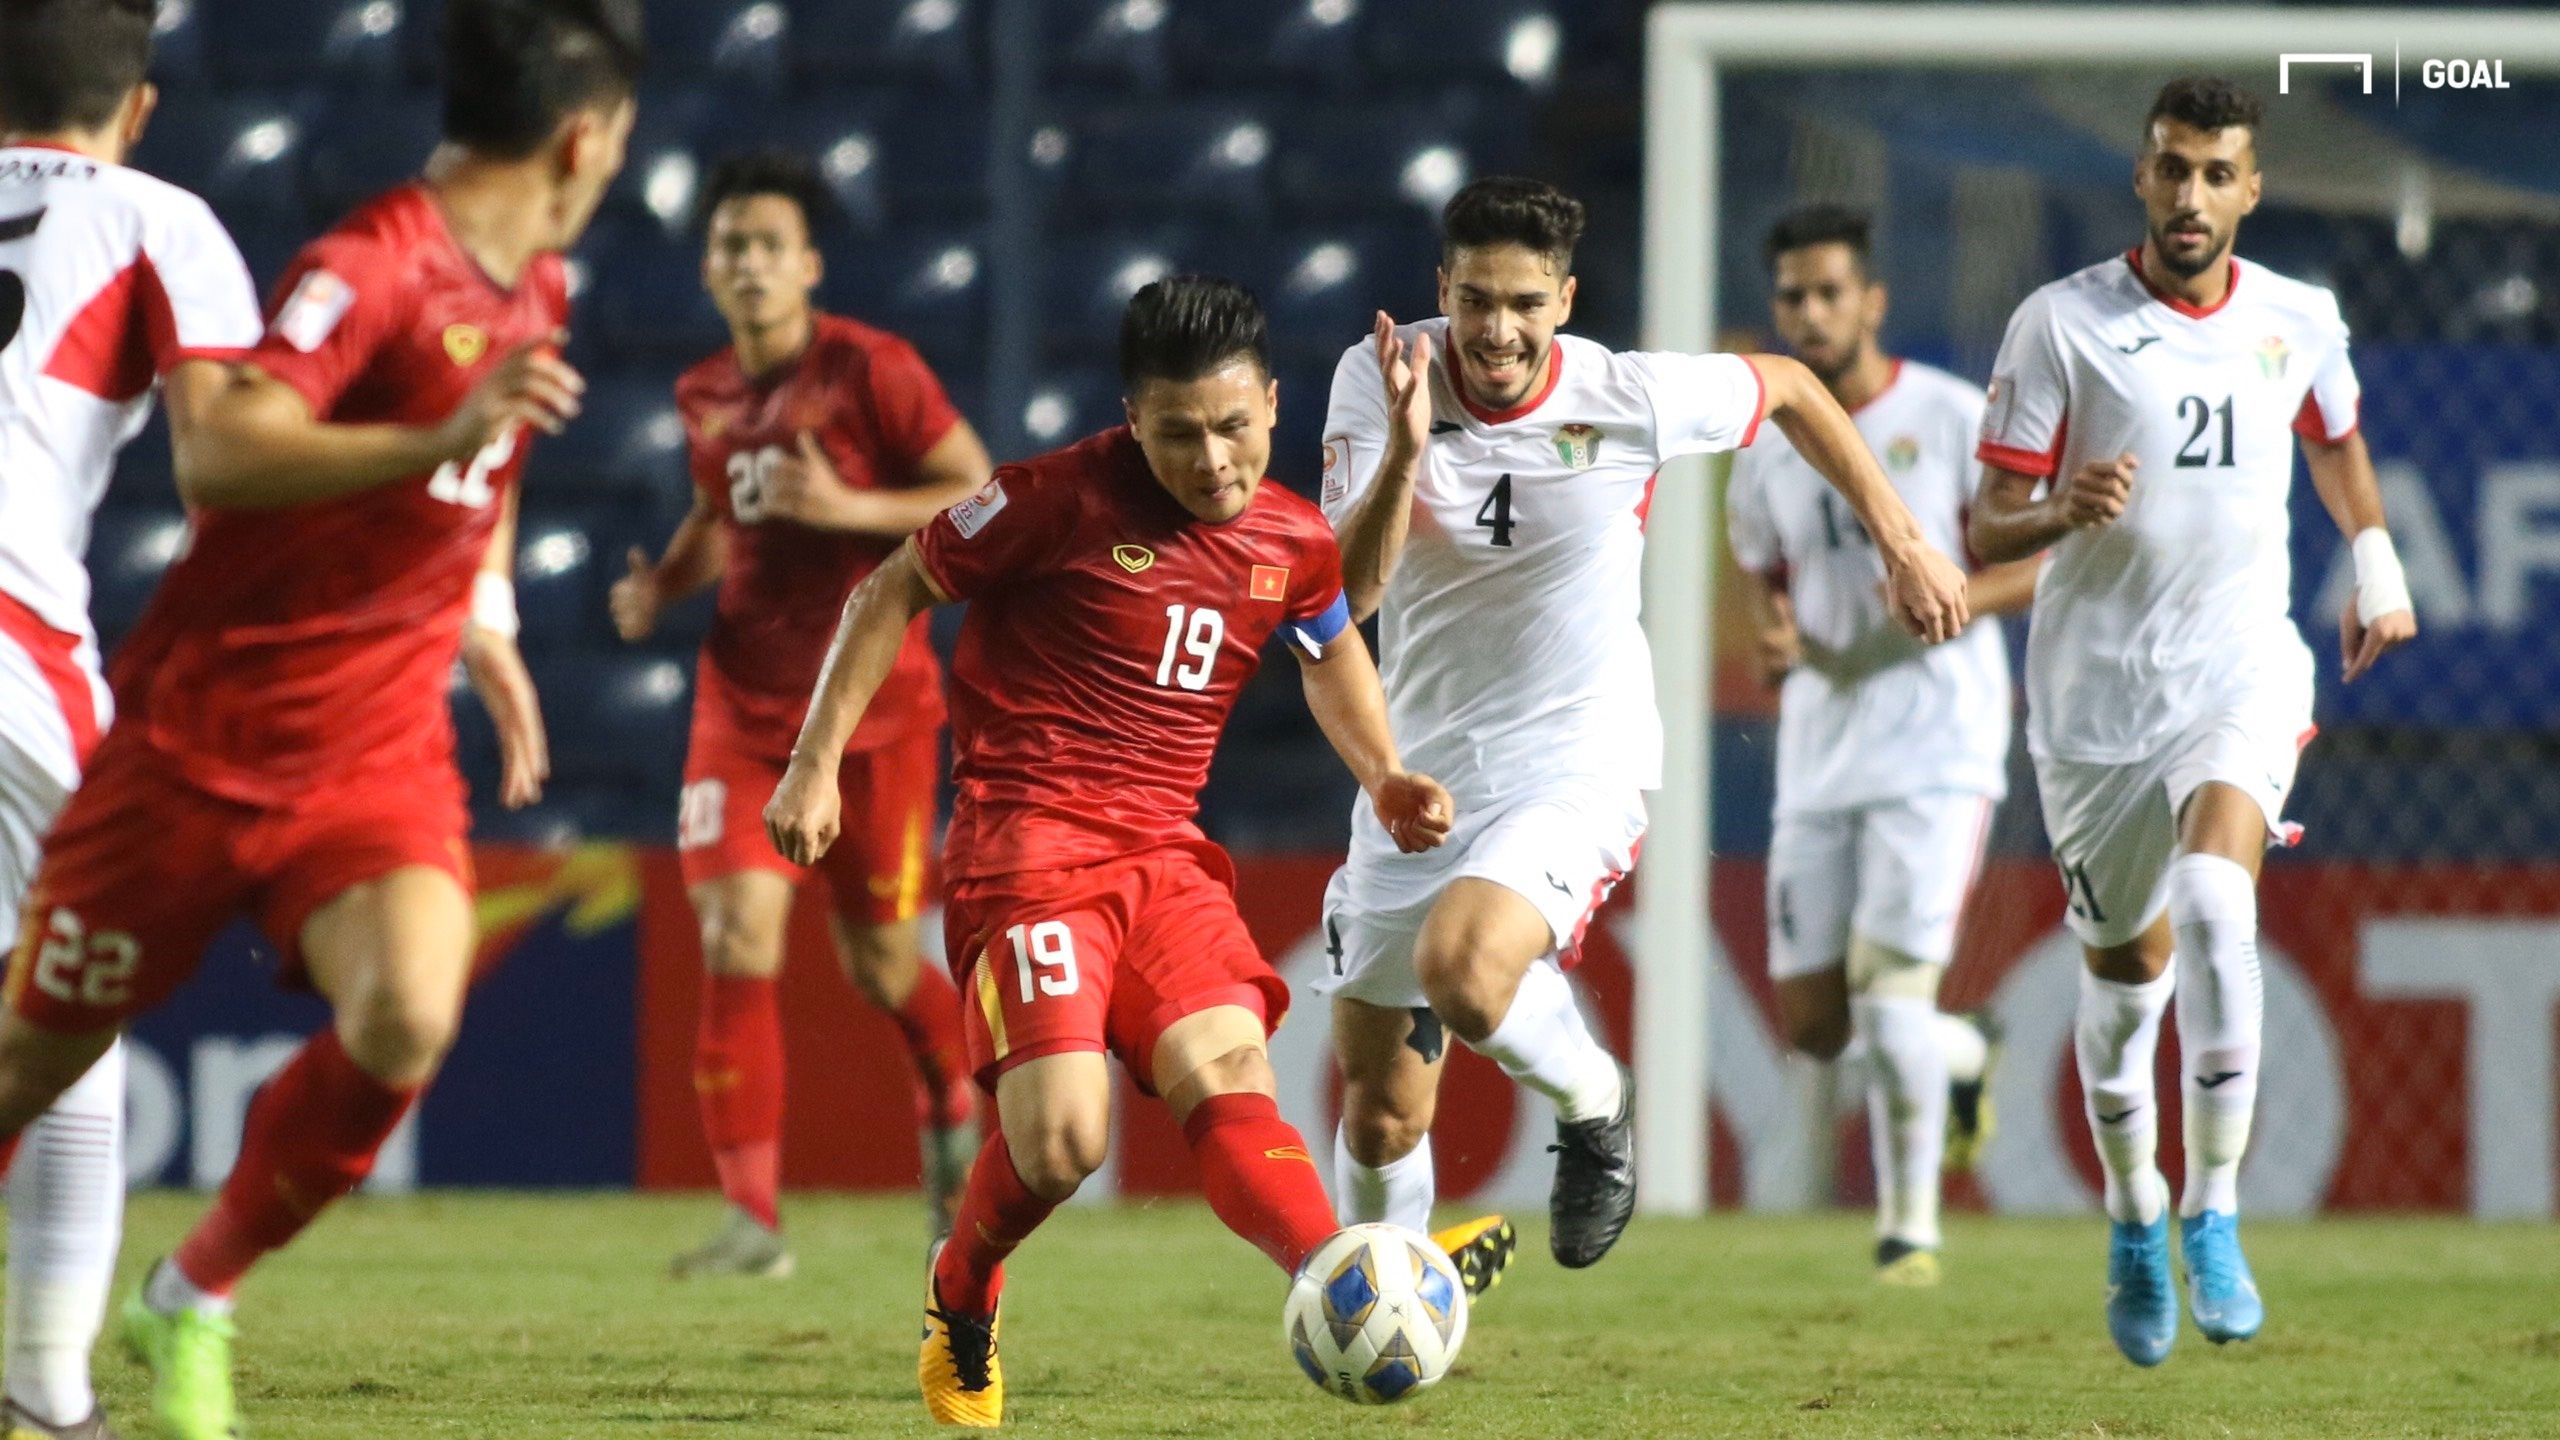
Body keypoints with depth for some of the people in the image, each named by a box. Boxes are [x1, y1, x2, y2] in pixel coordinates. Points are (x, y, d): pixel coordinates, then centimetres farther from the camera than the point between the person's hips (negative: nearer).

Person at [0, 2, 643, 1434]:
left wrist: (485, 626, 30)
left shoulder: (534, 285, 8)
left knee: (407, 1020, -22)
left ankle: (195, 1302, -1)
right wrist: (443, 439, -43)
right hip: (203, 734, -5)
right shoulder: (373, 265, -19)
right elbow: (219, 455, -35)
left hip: (379, 751, 6)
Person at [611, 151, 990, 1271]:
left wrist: (848, 508, -22)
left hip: (871, 697, -3)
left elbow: (984, 499, -11)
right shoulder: (705, 400, 5)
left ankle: (956, 1106, 41)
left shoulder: (870, 369, -11)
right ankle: (752, 1216, -13)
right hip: (746, 699, 3)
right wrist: (663, 582, 4)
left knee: (877, 959, 6)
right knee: (735, 935, -14)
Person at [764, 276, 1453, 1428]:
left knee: (1227, 1072, -20)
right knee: (1062, 1134, -19)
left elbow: (1333, 649, 30)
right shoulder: (1063, 499, -10)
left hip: (1164, 854, 5)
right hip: (1028, 843, -5)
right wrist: (815, 764, -1)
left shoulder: (1294, 542, 7)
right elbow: (895, 592, 2)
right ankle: (962, 1304, 12)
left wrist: (1384, 780, 13)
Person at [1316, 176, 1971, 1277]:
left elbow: (1787, 389, 7)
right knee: (1377, 1114, 8)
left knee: (1462, 969, -32)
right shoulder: (1380, 378, -10)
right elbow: (1348, 588, -18)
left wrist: (1903, 544, 9)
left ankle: (1594, 1104, 0)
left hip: (1576, 767, -3)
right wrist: (1404, 452, -33)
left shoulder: (1629, 401, -14)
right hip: (1418, 772, 3)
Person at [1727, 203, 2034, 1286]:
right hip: (1818, 752, 5)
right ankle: (1961, 1055, 35)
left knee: (1889, 986, -15)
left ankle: (1910, 1225, 0)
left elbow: (2040, 564, -2)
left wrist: (1954, 599, -21)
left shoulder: (1951, 418, -4)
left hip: (1937, 745, -5)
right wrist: (1773, 644, -3)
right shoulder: (1765, 457, 9)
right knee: (1810, 1023, 3)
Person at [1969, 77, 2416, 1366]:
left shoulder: (2299, 323, 2)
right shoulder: (2059, 324, -7)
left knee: (2215, 899, -27)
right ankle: (2135, 1220, 35)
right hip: (2093, 692, 0)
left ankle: (2214, 1217, -21)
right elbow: (1989, 532, -7)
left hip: (2241, 670, 0)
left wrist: (2376, 567, 27)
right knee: (2126, 969, 9)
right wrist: (2065, 511, -27)